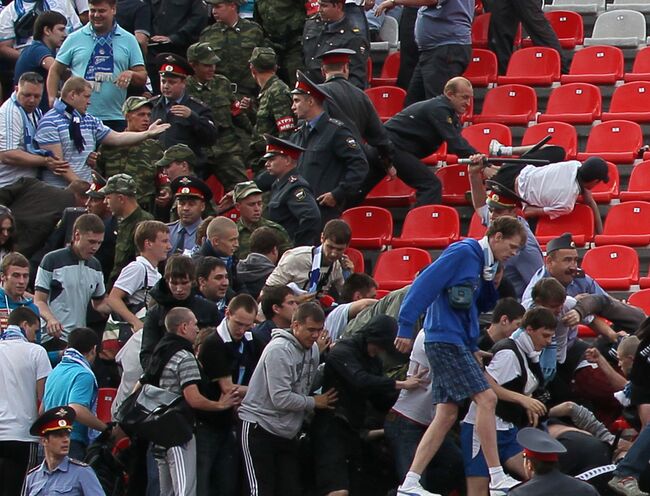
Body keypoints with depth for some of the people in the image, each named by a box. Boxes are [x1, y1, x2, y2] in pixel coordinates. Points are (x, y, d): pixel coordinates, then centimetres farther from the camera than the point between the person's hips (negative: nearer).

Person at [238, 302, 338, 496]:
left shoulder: (313, 349, 7)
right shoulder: (280, 350, -19)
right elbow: (281, 399, -22)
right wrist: (314, 403, -12)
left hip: (287, 432, 8)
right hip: (258, 427, -8)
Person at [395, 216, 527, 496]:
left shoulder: (483, 263, 17)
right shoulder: (463, 252, -11)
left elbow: (481, 306, 24)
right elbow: (425, 283, -17)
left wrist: (491, 283, 5)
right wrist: (406, 326, -21)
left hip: (458, 342, 10)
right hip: (446, 339, -10)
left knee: (447, 415, 6)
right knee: (485, 398, -14)